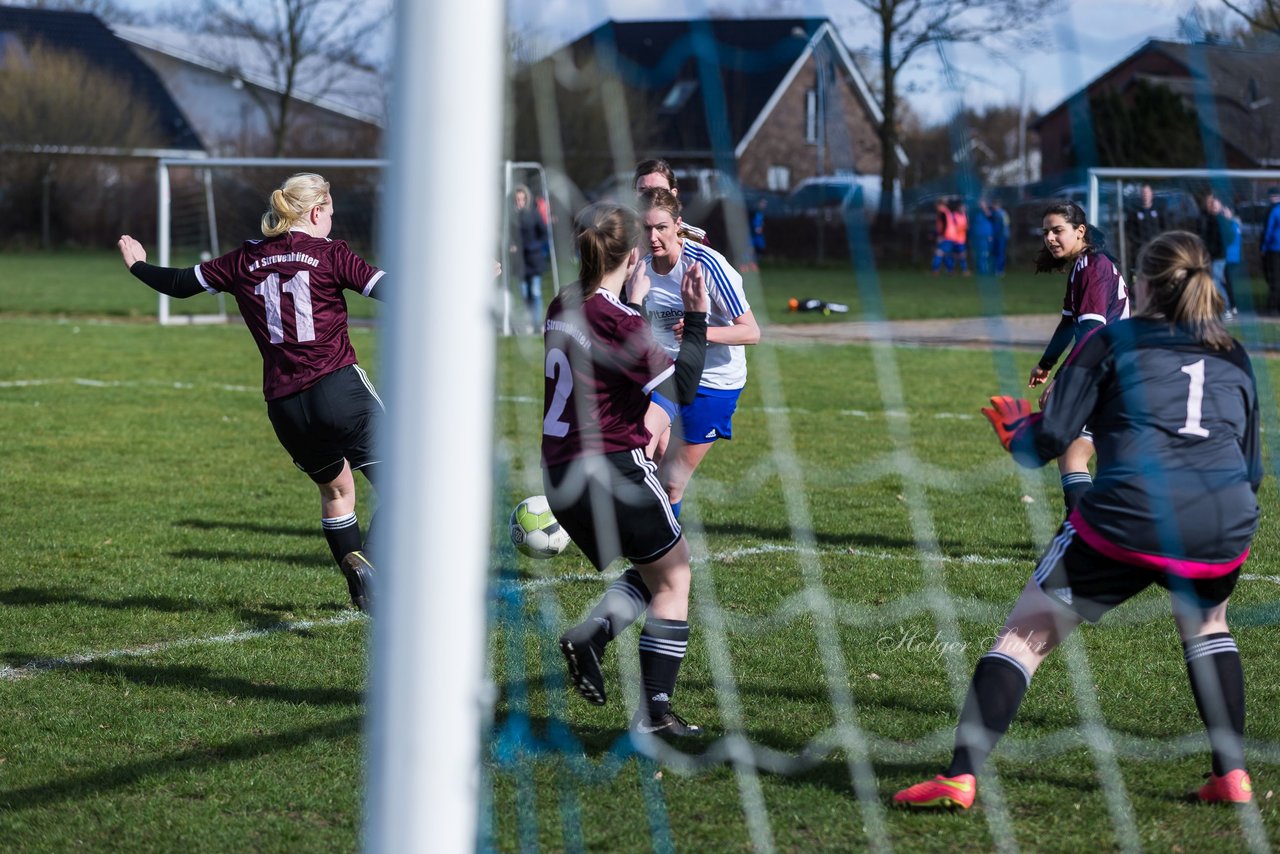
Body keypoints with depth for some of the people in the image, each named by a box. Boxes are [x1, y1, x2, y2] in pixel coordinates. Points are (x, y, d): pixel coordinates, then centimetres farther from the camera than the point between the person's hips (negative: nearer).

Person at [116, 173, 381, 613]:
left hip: (284, 407, 5)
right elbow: (388, 289, -9)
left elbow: (180, 283, 20)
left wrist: (138, 266, 40)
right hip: (339, 389, -5)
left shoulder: (244, 261, 11)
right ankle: (371, 562, -29)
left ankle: (361, 591, 15)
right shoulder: (330, 255, -1)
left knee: (334, 489, 24)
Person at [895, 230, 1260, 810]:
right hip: (1225, 532, 4)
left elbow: (1048, 442, 4)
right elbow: (1252, 471, 22)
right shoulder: (1234, 359, 21)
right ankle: (1231, 774, 26)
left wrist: (1015, 429, 26)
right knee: (1206, 625, 34)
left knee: (1025, 635, 8)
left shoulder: (1113, 342, 11)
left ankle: (961, 776, -2)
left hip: (1126, 520, -4)